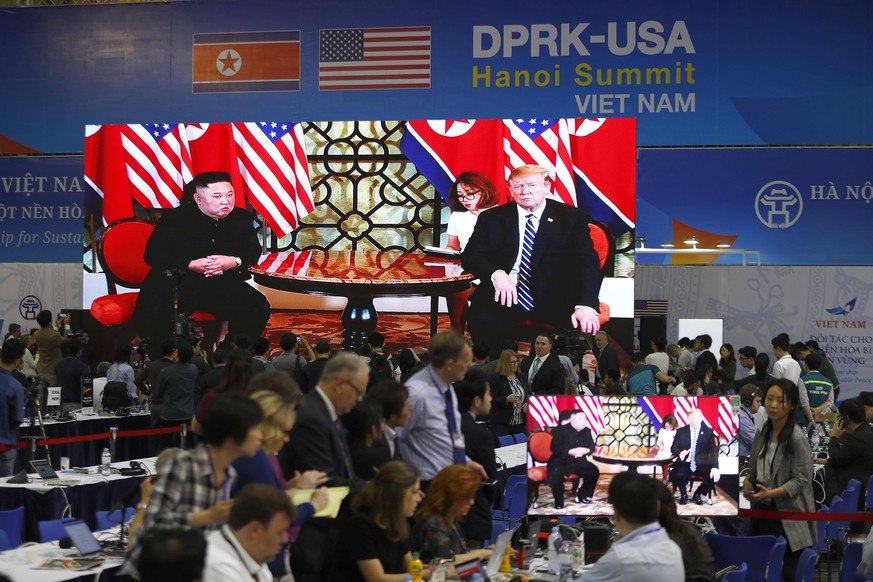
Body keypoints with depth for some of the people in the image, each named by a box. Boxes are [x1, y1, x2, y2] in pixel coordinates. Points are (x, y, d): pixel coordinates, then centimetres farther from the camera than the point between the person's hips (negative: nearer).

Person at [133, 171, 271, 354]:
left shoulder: (242, 218, 5)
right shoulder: (175, 218, -5)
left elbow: (254, 252, 9)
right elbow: (153, 255, -8)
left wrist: (235, 262, -16)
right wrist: (191, 265, -21)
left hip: (223, 285, 3)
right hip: (175, 284, -3)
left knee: (259, 308, -19)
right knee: (151, 315, -30)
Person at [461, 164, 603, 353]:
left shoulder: (572, 217, 5)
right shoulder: (492, 218, 11)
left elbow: (587, 263, -5)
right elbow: (470, 256, 6)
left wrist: (586, 306, -24)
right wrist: (496, 273, -19)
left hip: (553, 301, 0)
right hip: (503, 297, 1)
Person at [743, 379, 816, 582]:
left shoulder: (797, 439, -15)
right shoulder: (762, 434, 8)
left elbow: (801, 480, -16)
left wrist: (771, 493, -26)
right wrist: (747, 483, -2)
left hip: (788, 518, -7)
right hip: (762, 512, 7)